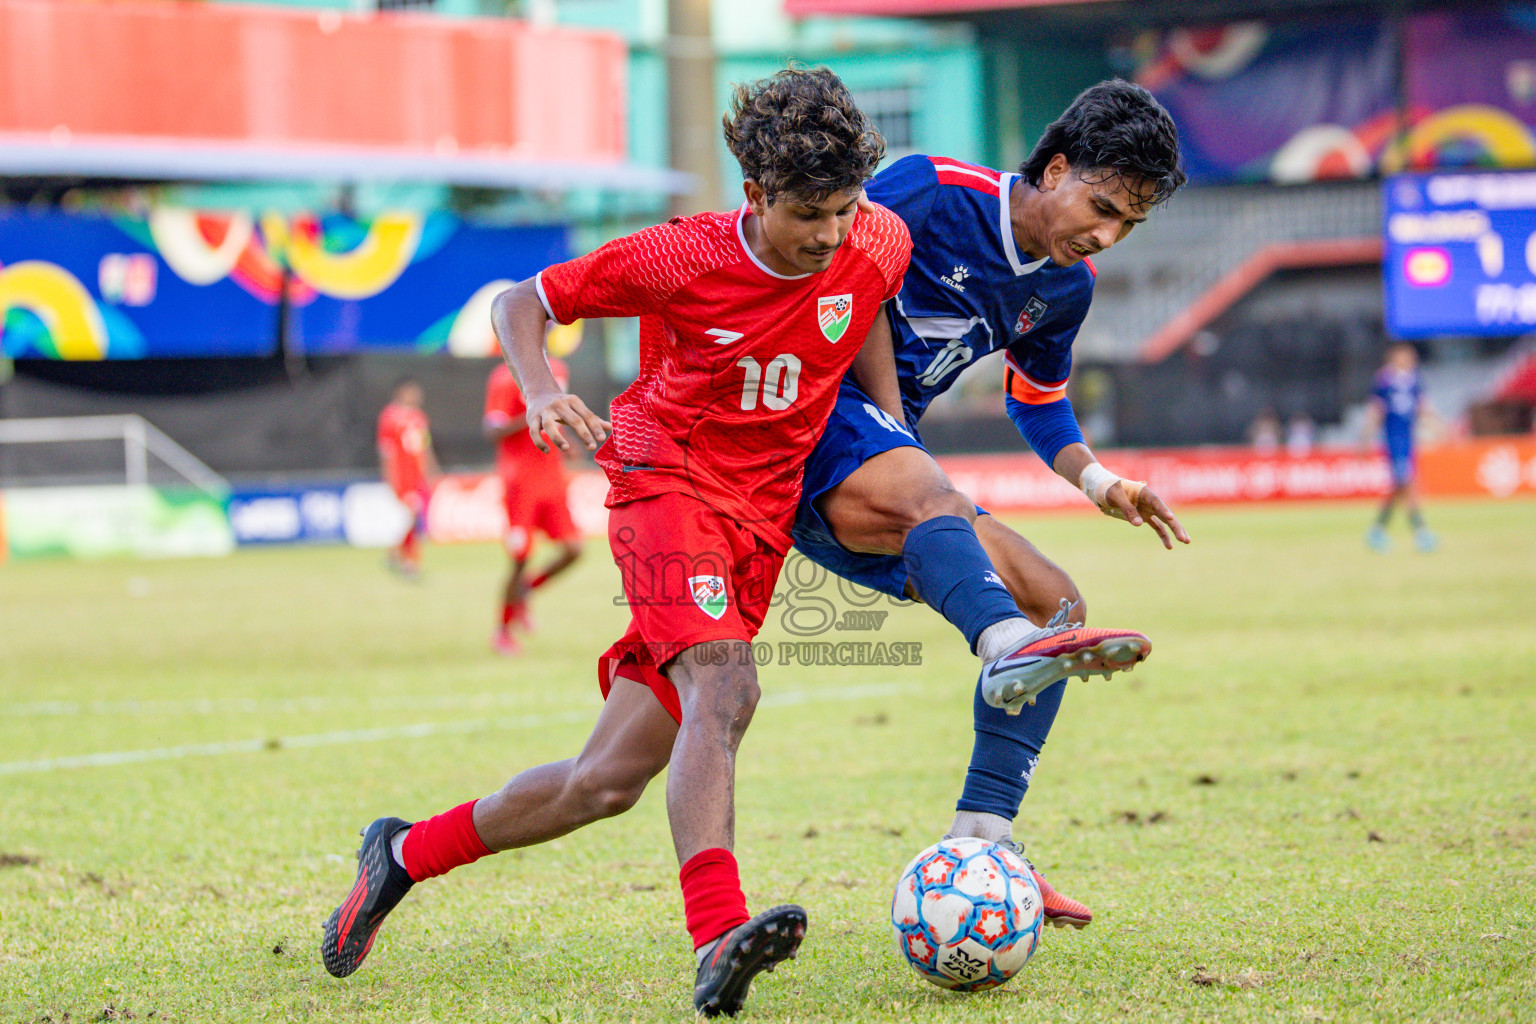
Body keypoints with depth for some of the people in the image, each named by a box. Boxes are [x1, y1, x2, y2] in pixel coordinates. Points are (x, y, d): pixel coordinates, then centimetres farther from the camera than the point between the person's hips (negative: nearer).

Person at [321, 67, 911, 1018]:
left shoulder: (881, 245, -5)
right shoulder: (684, 258, -14)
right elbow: (522, 303, -2)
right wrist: (542, 392, -22)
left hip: (760, 524, 4)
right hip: (667, 480, -4)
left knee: (609, 781, 1)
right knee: (723, 686, -33)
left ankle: (408, 853, 20)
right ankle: (718, 942, -46)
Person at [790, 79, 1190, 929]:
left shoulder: (1066, 287, 11)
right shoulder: (931, 191, -11)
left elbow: (1038, 403, 26)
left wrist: (1096, 481, 6)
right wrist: (890, 422, -9)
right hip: (800, 409, -8)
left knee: (1054, 602, 0)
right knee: (927, 492, -38)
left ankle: (981, 842, -5)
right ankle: (1011, 649, -68)